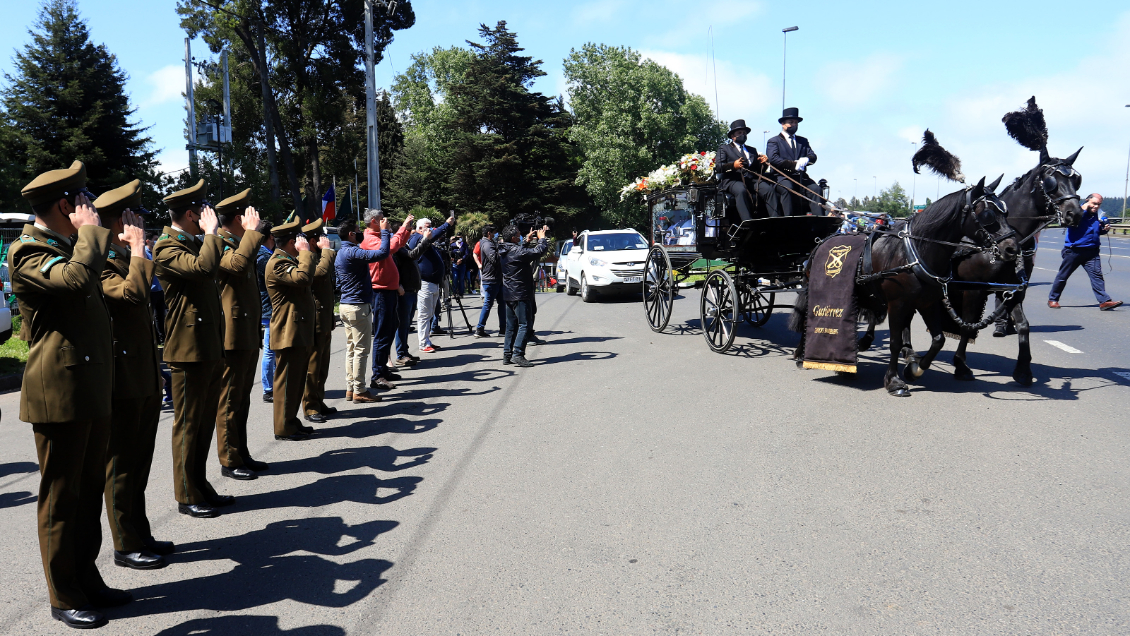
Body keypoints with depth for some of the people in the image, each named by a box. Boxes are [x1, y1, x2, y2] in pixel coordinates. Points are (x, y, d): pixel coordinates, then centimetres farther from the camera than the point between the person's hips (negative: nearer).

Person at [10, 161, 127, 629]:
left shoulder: (67, 247, 18)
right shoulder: (28, 252, -11)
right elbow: (76, 278, -33)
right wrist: (90, 231, -20)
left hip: (93, 394, 9)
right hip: (59, 394, -9)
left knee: (90, 492, 16)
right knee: (61, 499, 2)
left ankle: (86, 580, 28)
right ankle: (64, 598, 15)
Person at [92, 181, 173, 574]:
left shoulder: (128, 261, 16)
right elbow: (131, 293, -34)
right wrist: (138, 250, -23)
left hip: (145, 379, 9)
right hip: (121, 382, -9)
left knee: (139, 463, 16)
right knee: (122, 465, 3)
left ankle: (141, 536, 27)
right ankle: (127, 546, 14)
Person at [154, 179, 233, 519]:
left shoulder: (194, 244, 17)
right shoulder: (167, 247, -12)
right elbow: (204, 267, -30)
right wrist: (211, 232, -18)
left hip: (211, 348, 9)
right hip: (189, 349, -9)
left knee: (205, 422, 15)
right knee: (188, 424, 1)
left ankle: (201, 487, 25)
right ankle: (188, 497, 11)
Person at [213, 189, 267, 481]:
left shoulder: (238, 244, 19)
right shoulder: (219, 246, -12)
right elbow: (238, 263, -36)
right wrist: (252, 231, -25)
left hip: (248, 336, 10)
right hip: (232, 337, -10)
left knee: (241, 400, 15)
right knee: (229, 402, -1)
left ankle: (242, 454, 24)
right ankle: (229, 461, 7)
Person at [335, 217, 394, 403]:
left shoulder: (340, 254, 15)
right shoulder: (352, 252, -17)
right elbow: (382, 253, -26)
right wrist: (384, 231, -15)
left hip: (346, 305, 10)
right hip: (358, 307, -10)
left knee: (351, 348, 12)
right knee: (361, 349, -5)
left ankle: (350, 388, 16)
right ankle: (359, 391, -1)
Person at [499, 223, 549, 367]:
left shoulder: (504, 251, 9)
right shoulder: (517, 251, -18)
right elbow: (540, 250, -20)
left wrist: (527, 241, 23)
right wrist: (541, 238, -3)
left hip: (508, 294, 9)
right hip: (519, 294, -9)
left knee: (511, 325, 13)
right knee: (524, 324, -6)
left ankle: (507, 354, 14)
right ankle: (518, 354, -12)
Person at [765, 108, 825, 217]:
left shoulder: (803, 141, 27)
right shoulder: (773, 141, 11)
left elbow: (813, 156, 13)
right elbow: (773, 159, -7)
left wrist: (806, 160, -14)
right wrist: (794, 165, -18)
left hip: (801, 177, 4)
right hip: (782, 176, -4)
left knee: (815, 188, -24)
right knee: (787, 188, -36)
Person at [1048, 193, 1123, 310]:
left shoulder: (1098, 215, 12)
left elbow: (1099, 231, 26)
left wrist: (1105, 229, 4)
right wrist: (1084, 209, -23)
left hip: (1091, 252, 4)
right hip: (1073, 251, -4)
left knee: (1097, 275, -8)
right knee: (1063, 276, 6)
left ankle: (1104, 301, -12)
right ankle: (1053, 299, 18)